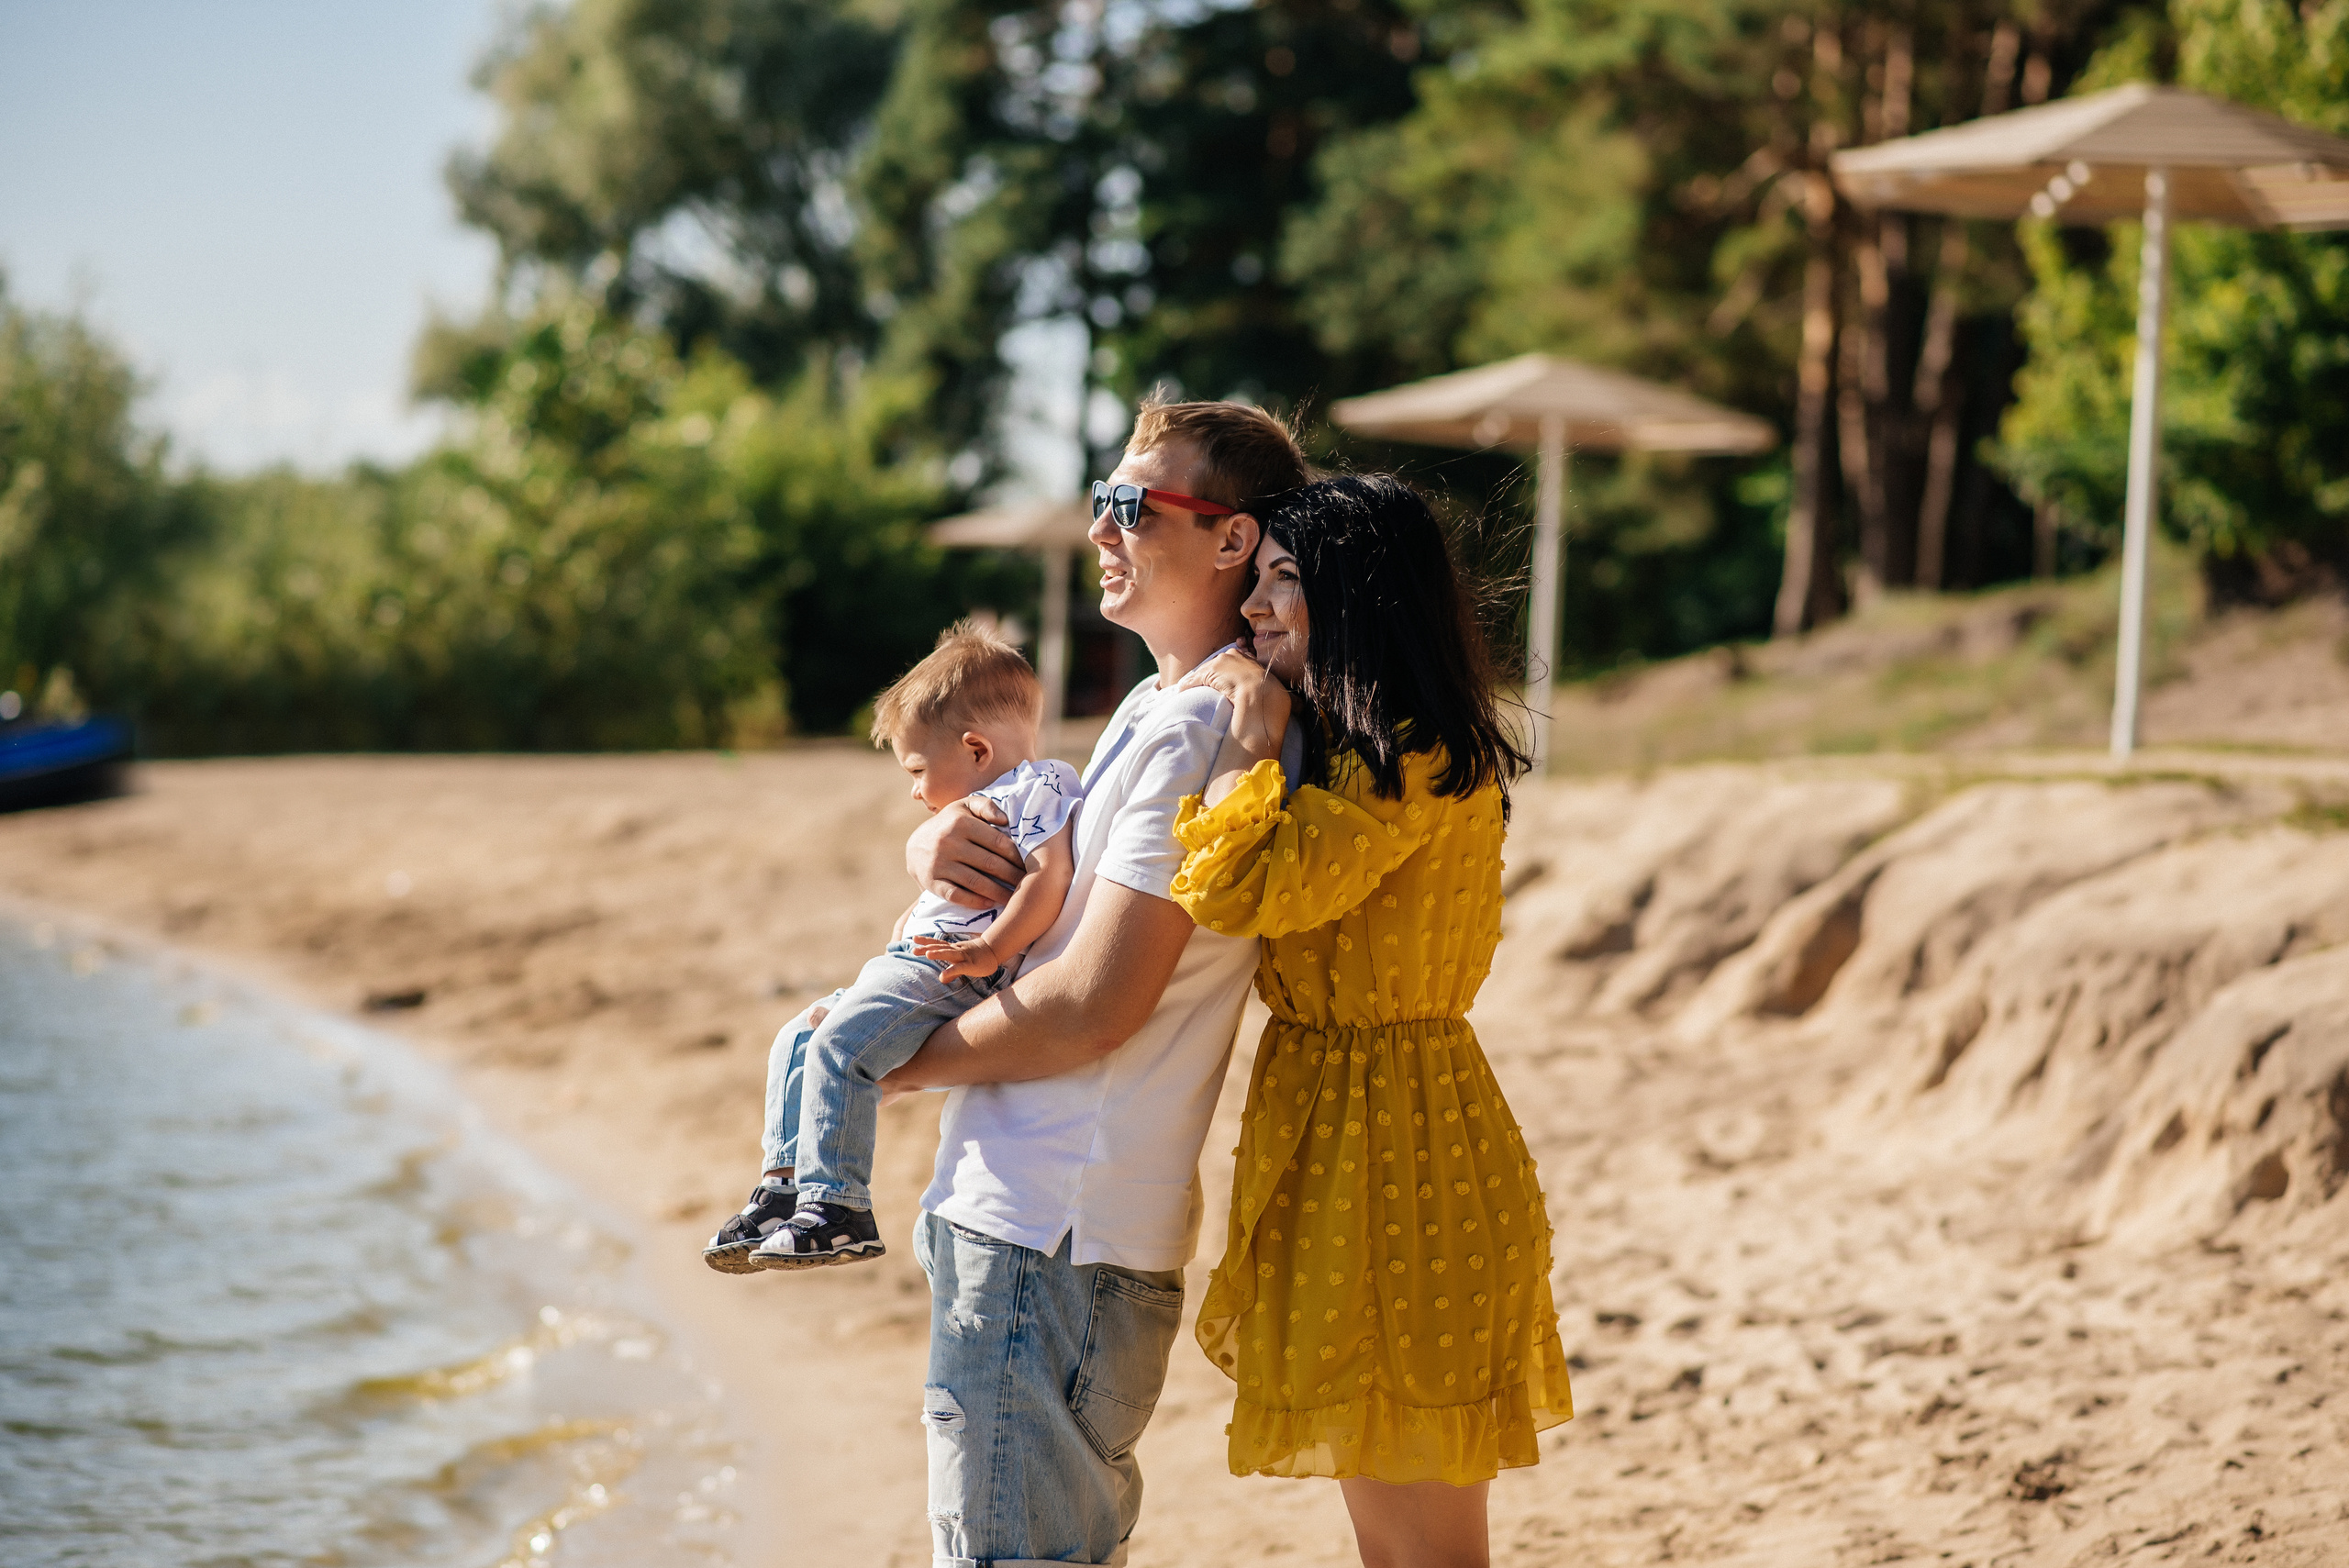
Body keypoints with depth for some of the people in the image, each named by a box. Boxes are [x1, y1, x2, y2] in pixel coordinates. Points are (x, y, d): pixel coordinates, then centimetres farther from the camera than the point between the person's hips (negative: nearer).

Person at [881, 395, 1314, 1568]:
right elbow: (1039, 862, 26)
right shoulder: (1151, 712, 16)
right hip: (1034, 1205, 10)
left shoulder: (1196, 735, -17)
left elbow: (1093, 1008, -21)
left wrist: (893, 1062, -7)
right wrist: (936, 841, 1)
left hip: (1052, 1231, -10)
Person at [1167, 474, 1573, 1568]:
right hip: (1335, 1132, 10)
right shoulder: (1345, 752, 15)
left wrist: (1254, 747, -13)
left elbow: (1241, 890, -26)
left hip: (1394, 1143, -10)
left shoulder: (1417, 764, -17)